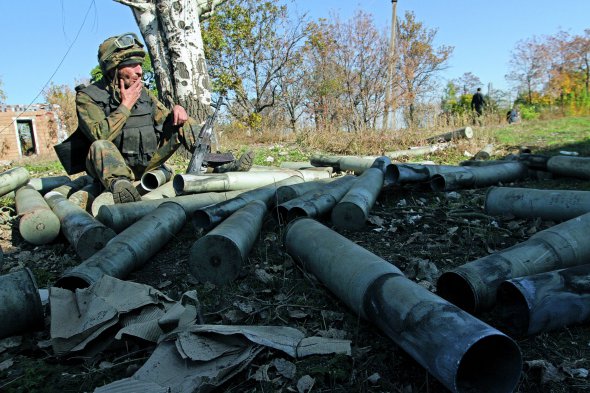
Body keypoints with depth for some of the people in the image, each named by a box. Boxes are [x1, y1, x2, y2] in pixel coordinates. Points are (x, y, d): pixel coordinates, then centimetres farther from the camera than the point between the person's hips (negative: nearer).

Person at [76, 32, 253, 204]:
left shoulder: (142, 92, 7)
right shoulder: (87, 96, -8)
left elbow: (166, 119, 9)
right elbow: (100, 135, -24)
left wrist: (177, 110, -13)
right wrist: (126, 105, -19)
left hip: (148, 162, 5)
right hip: (113, 167, -4)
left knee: (183, 123, -3)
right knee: (100, 146, -36)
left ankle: (218, 165, -17)